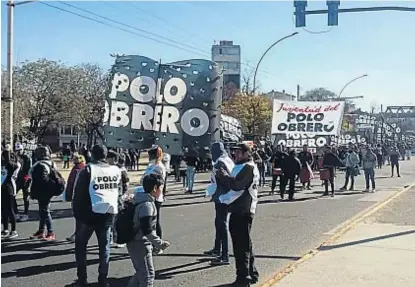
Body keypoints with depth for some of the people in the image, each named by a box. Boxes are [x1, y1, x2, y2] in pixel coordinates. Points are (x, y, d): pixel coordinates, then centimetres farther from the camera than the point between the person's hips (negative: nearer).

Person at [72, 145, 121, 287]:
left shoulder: (88, 170, -7)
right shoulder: (116, 170, 5)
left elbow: (78, 193, -5)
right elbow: (119, 192, 10)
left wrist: (76, 211, 3)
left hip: (89, 213, -3)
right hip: (109, 213, 4)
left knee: (81, 245, 12)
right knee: (105, 246, 13)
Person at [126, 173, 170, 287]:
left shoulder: (143, 201, 9)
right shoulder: (147, 205, -23)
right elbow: (147, 230, -26)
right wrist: (160, 243, -17)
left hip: (136, 243, 10)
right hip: (140, 245, -10)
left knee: (141, 273, 20)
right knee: (148, 275, 0)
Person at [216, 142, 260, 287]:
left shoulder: (248, 167, -11)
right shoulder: (241, 166, 21)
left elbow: (237, 185, -23)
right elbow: (233, 183, 19)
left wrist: (223, 176, -10)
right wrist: (224, 177, 1)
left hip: (242, 211, -11)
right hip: (239, 209, 11)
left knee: (241, 244, -7)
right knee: (245, 243, 17)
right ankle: (252, 274, 28)